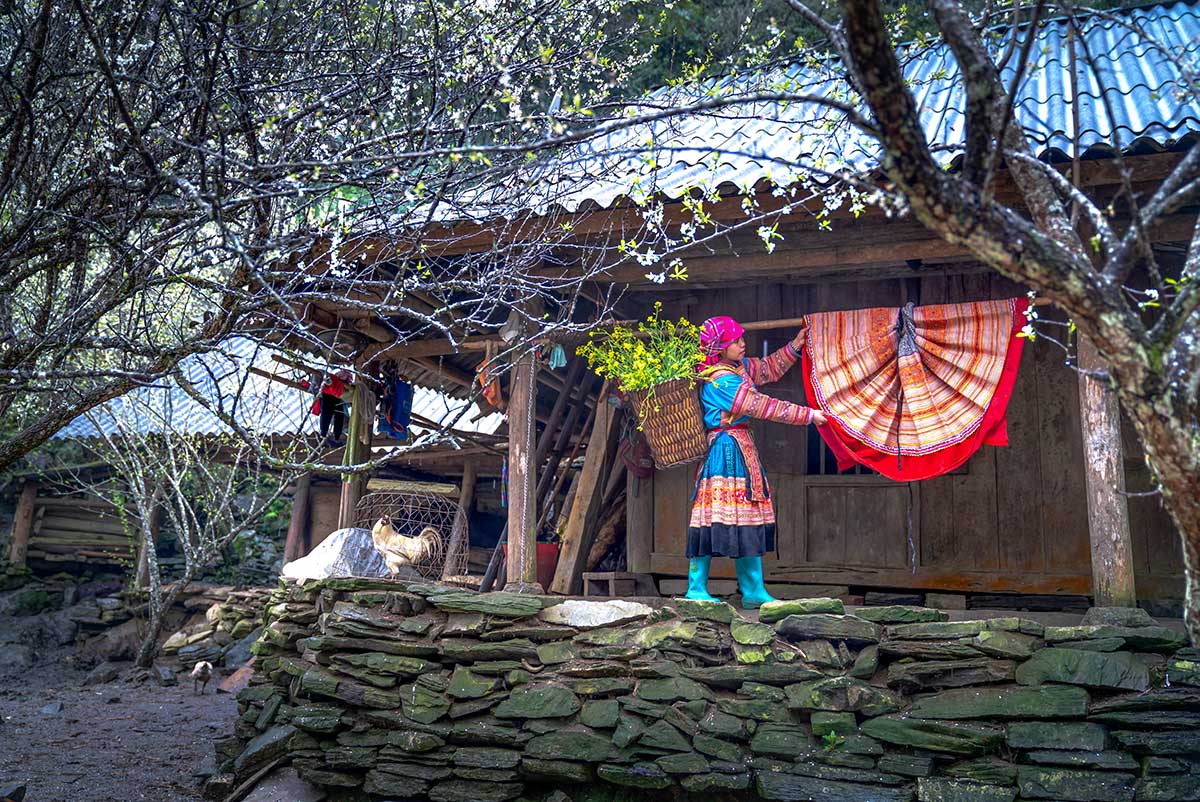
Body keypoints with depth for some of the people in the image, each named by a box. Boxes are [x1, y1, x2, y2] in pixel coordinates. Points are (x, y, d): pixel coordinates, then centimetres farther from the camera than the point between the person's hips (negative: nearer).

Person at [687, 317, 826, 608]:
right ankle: (696, 589, -1)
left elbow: (769, 369, 30)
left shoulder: (740, 366, 11)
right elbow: (762, 406, -17)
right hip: (724, 450, -10)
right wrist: (809, 415, -12)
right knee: (718, 516, -8)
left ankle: (753, 590, 15)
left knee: (749, 520, 9)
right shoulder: (720, 381, -18)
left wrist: (794, 346, 20)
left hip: (741, 450, 10)